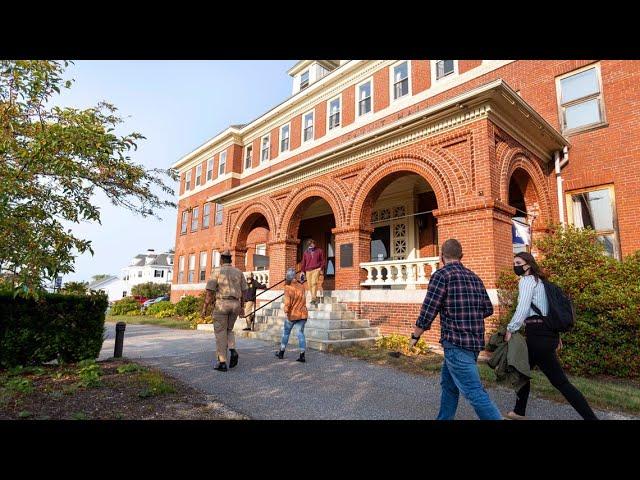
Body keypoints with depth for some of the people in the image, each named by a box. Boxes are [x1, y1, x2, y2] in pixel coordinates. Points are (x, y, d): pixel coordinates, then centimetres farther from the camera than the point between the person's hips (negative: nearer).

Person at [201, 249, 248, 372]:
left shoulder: (217, 272, -4)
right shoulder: (239, 272, 8)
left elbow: (209, 292, -8)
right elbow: (243, 291, 10)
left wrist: (205, 308, -3)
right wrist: (242, 306, 19)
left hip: (221, 304, -4)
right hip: (235, 305, 4)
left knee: (220, 334, 4)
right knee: (228, 330, 21)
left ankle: (222, 363, 2)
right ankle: (233, 351, -3)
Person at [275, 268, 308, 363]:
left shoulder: (288, 288, -11)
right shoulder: (301, 286, 5)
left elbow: (287, 301, -20)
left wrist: (286, 310, -8)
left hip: (292, 314, -3)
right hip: (303, 314, 3)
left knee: (286, 332, 15)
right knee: (301, 333, 3)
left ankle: (281, 352, 29)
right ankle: (302, 355, -3)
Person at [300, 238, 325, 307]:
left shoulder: (319, 251, 10)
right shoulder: (306, 252, 16)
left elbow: (323, 260, 10)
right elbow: (303, 262, 16)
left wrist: (321, 268, -1)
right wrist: (302, 271, 9)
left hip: (316, 269, -3)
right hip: (308, 271, 3)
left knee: (314, 283, -19)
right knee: (310, 285, -1)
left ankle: (313, 299, -25)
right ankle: (315, 299, 8)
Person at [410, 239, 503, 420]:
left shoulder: (441, 274, -11)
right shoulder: (474, 277, 11)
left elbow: (428, 311, -14)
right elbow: (488, 309, 15)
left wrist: (415, 336, -2)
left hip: (456, 344, -8)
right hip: (475, 342, 8)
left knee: (474, 392, -4)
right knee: (448, 384, 20)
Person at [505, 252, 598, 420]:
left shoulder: (527, 280, -7)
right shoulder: (539, 281, 20)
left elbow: (522, 308, -19)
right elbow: (550, 308, 21)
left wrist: (510, 329, -17)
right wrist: (555, 334, 23)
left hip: (538, 334, -10)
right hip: (548, 332, 10)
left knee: (560, 381, -2)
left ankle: (590, 417, 3)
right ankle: (519, 412, 26)